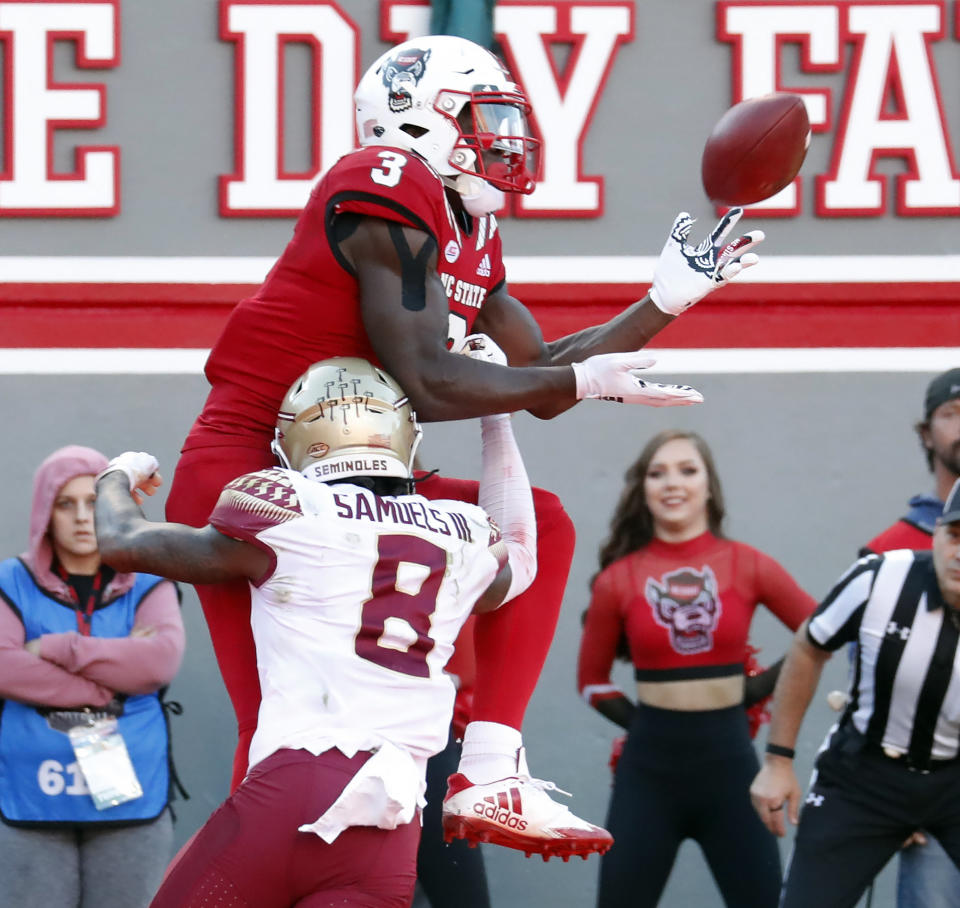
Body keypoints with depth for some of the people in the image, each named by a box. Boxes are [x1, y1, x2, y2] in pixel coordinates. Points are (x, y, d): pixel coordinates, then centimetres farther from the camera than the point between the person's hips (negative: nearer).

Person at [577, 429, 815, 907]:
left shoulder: (748, 566, -2)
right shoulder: (619, 578, -1)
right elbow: (592, 679, 11)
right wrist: (644, 720, 2)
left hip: (728, 758, 0)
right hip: (649, 764, 0)